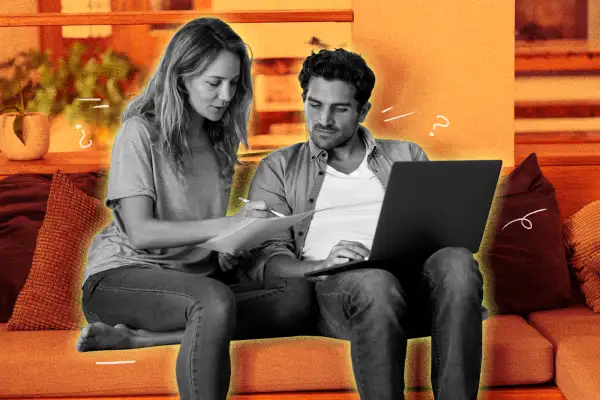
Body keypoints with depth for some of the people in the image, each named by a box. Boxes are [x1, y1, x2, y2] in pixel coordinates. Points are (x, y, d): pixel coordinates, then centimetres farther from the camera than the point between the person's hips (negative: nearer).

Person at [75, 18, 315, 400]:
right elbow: (140, 232, -16)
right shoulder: (141, 133, -5)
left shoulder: (220, 140, 15)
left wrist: (234, 249, -5)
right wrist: (230, 224, -25)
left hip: (196, 279, 7)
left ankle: (137, 337, -25)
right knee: (215, 300, -38)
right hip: (124, 278, -7)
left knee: (298, 295, -22)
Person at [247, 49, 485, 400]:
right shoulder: (279, 169, 20)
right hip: (332, 287, -2)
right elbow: (266, 260, 8)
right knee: (375, 283, -38)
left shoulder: (407, 156, 26)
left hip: (411, 275, 3)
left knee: (456, 261, -33)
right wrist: (323, 265, -14)